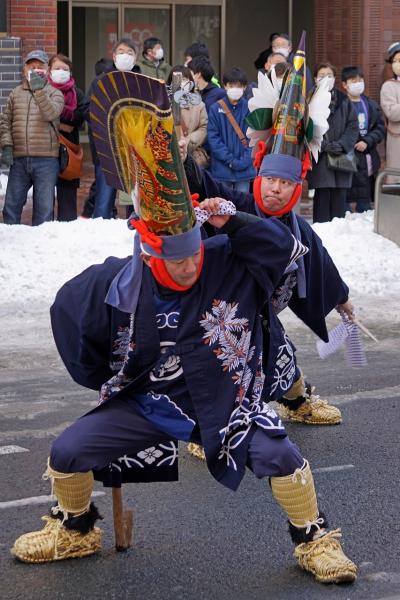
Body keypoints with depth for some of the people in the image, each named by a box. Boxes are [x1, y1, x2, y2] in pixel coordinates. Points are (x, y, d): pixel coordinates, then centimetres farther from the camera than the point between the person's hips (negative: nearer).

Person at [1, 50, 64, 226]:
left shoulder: (54, 94, 5)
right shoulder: (15, 94, 13)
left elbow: (51, 113, -16)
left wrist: (39, 90, -26)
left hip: (46, 160, -2)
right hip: (18, 159, 3)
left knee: (44, 207, 1)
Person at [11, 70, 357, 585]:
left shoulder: (229, 264, -13)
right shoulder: (118, 284, -13)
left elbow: (284, 249, -21)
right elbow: (67, 310, 2)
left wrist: (233, 223, -32)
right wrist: (96, 376, 10)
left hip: (224, 403, -2)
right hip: (145, 404, 2)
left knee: (278, 455, -25)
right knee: (67, 453, -7)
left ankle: (314, 542, 0)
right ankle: (75, 532, 23)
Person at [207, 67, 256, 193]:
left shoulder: (249, 108, 1)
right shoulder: (216, 109, -1)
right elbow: (213, 137, -3)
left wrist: (245, 160, -11)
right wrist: (230, 160, -10)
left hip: (244, 168, 1)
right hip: (222, 168, -1)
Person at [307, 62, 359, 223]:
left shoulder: (344, 101, 11)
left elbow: (353, 126, 7)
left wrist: (342, 144, -9)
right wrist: (324, 145, -15)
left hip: (342, 158, 3)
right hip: (320, 159, -3)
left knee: (340, 197, 2)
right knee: (322, 197, -6)